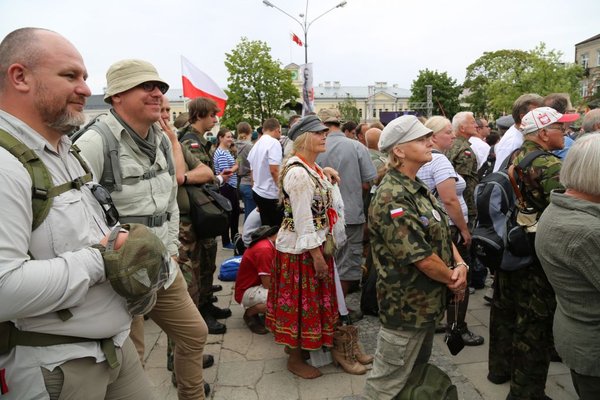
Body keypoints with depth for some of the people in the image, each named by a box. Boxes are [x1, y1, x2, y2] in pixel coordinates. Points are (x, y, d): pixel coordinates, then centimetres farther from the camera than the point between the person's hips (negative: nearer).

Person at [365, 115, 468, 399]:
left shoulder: (418, 188, 8)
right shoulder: (392, 198, -25)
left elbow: (441, 233, 11)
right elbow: (422, 257, -26)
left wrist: (460, 264, -7)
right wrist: (453, 279, -9)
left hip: (427, 301, 10)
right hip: (406, 306, -10)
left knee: (418, 373, 26)